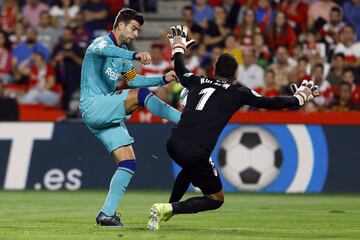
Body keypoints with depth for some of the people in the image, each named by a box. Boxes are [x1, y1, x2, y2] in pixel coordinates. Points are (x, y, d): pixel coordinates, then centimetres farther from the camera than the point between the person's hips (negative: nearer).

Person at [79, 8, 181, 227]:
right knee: (141, 95, -26)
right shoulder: (102, 42, -7)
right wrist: (135, 55, -49)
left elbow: (134, 80, 26)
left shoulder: (123, 54, 21)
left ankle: (107, 214, 1)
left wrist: (163, 79, 11)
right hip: (93, 106, -9)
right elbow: (104, 50, -32)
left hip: (108, 115, 9)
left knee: (128, 163, -1)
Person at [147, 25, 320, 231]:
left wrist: (178, 47, 57)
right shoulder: (238, 93, 4)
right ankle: (168, 209, -7)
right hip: (196, 152, -6)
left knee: (191, 168, 41)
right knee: (216, 199, 11)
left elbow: (180, 71, 38)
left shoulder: (198, 82, 16)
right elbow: (271, 103, 11)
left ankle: (169, 209, 35)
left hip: (173, 143, 6)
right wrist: (299, 98, 27)